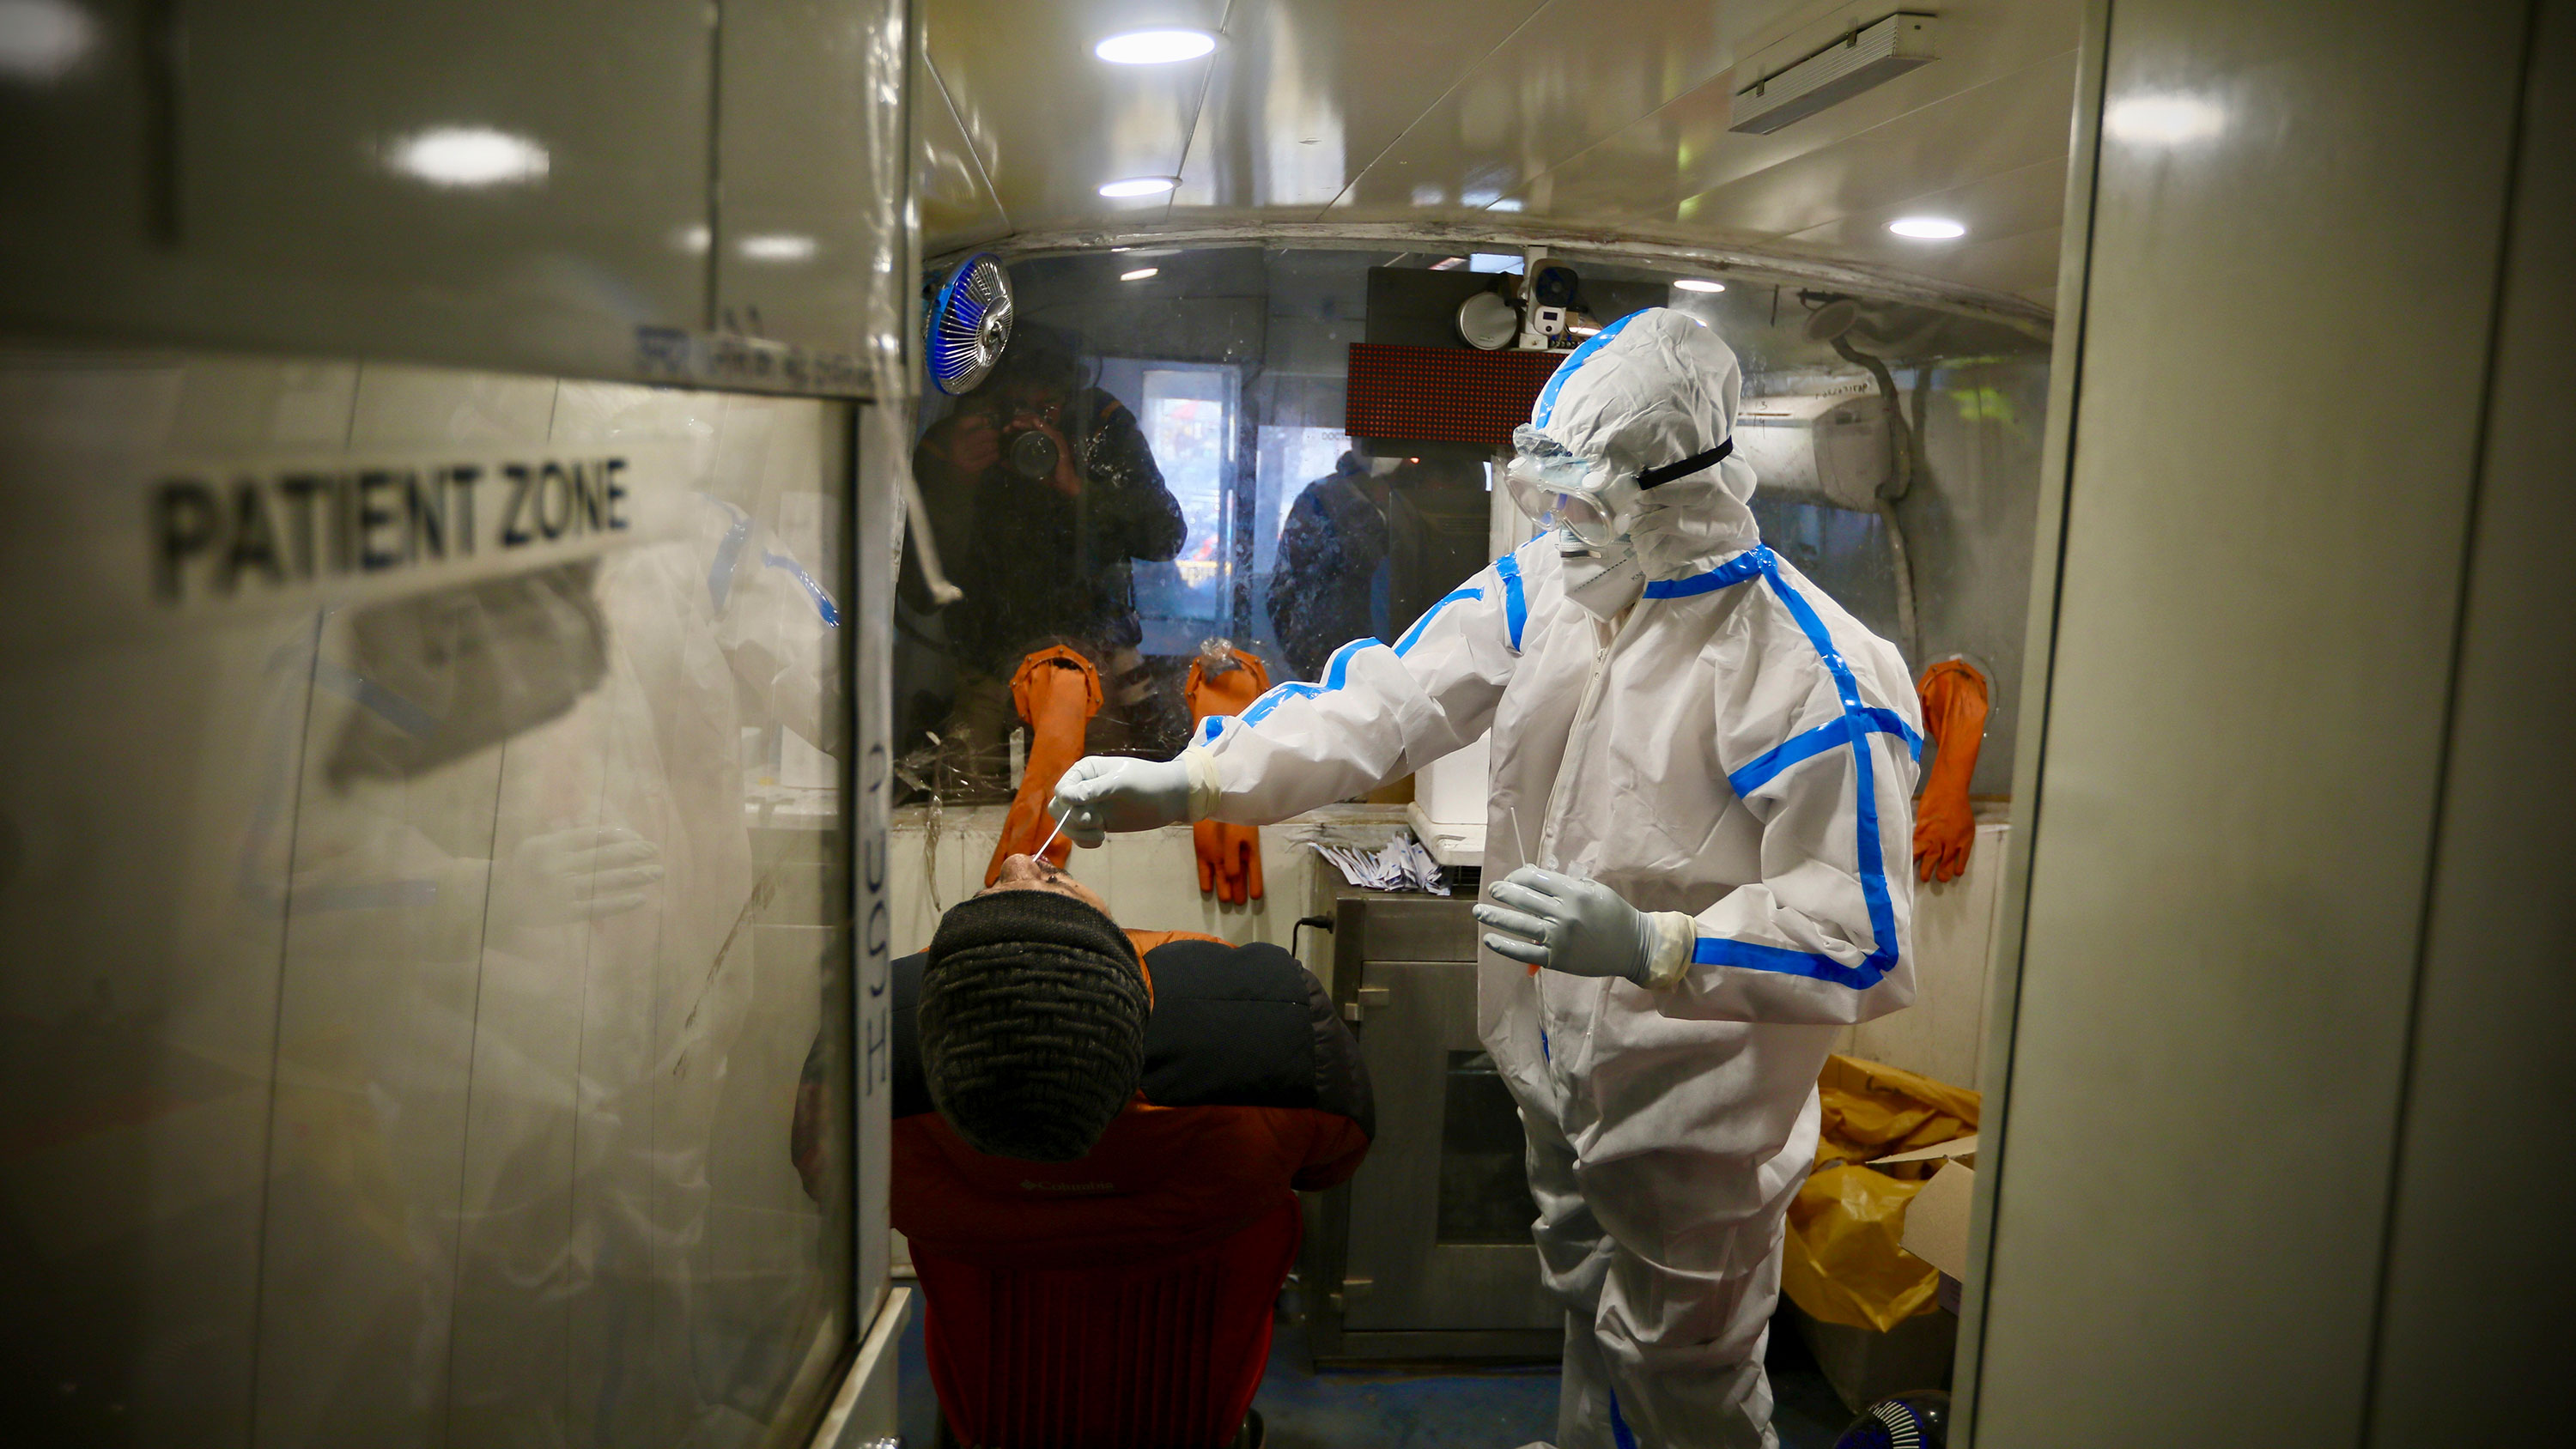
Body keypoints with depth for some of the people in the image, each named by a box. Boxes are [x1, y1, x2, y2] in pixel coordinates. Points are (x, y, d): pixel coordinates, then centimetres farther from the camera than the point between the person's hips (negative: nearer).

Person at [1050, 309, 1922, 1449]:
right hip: (1555, 1066, 6)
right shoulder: (1548, 584, -6)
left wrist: (1648, 946, -38)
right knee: (1589, 1316, 30)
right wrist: (1181, 781, -21)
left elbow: (1865, 951, -26)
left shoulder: (1814, 681, -27)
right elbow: (1383, 700, -11)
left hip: (1695, 1109, -6)